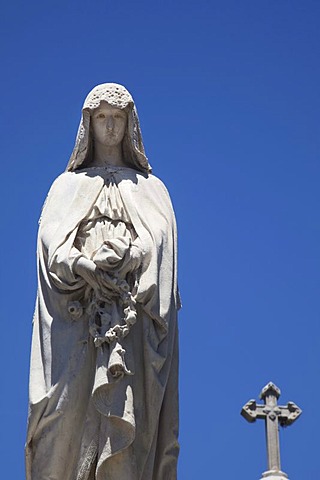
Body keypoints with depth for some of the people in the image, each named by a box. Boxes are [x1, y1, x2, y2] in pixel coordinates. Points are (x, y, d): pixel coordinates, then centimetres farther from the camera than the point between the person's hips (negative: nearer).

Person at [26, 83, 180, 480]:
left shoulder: (150, 189, 25)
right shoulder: (68, 185, 25)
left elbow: (160, 238, 5)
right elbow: (52, 237, 7)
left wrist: (126, 257, -17)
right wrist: (83, 266, -15)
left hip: (131, 319, 0)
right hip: (76, 317, 0)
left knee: (126, 414, -16)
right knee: (70, 411, -15)